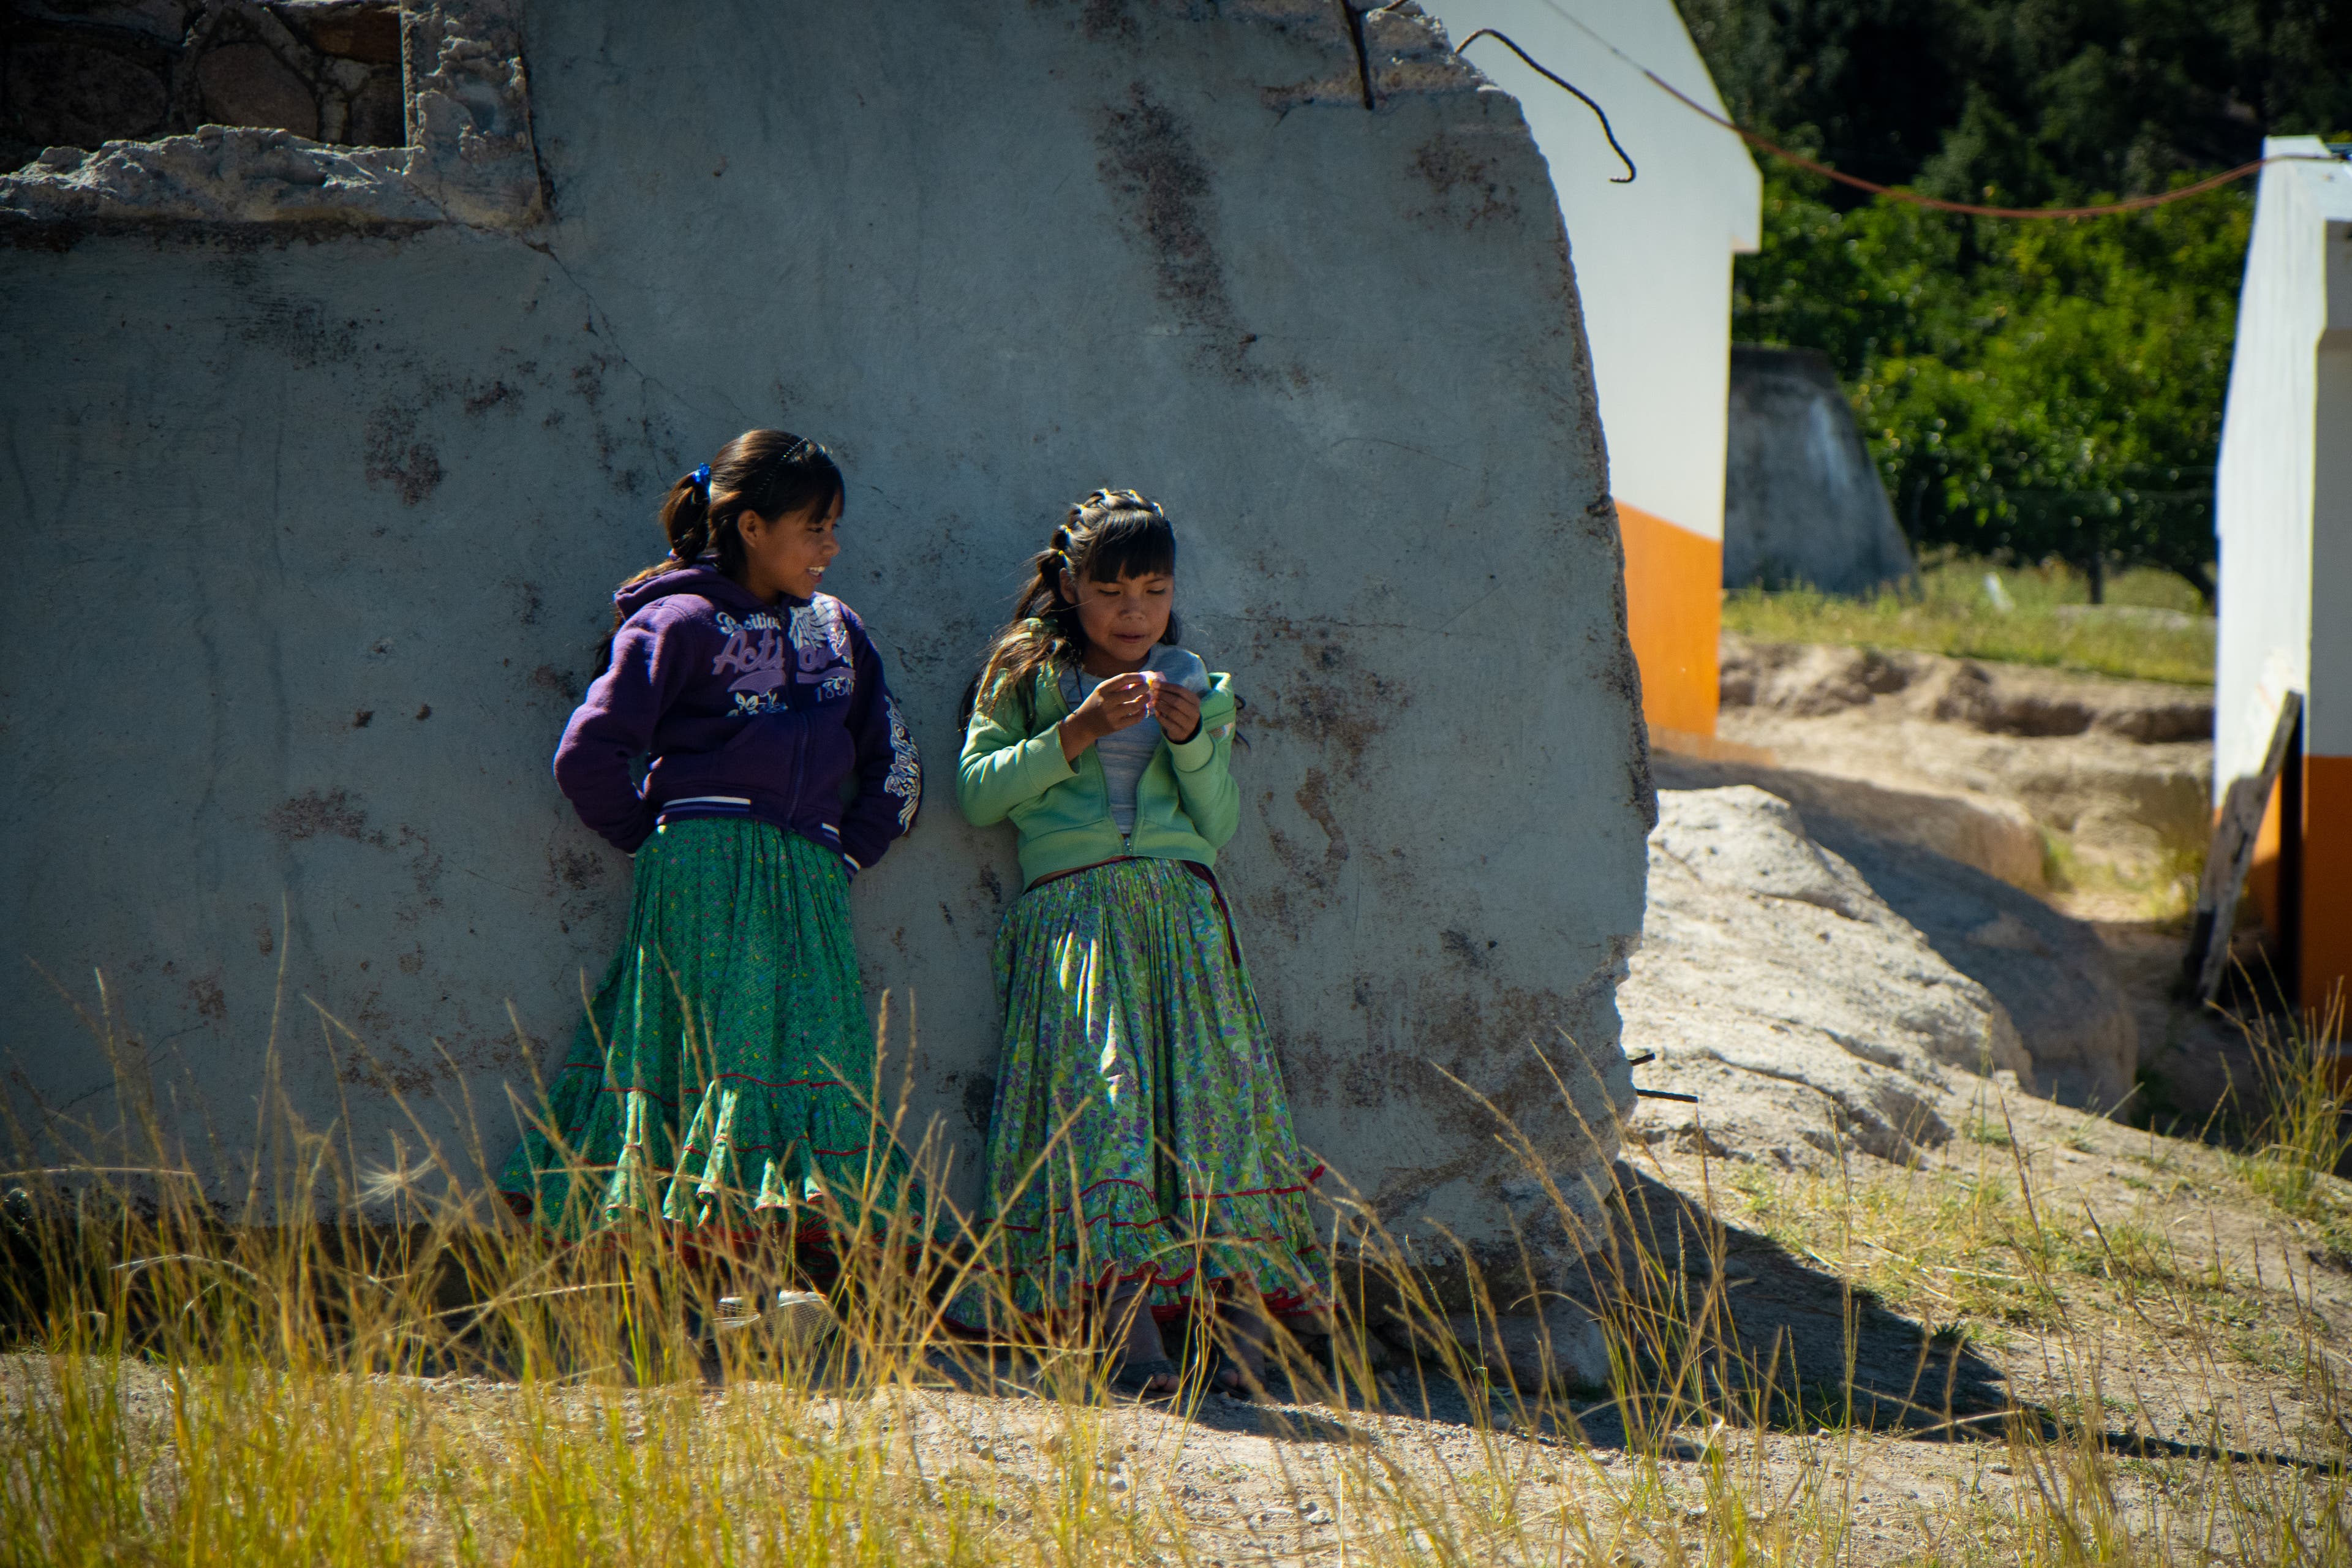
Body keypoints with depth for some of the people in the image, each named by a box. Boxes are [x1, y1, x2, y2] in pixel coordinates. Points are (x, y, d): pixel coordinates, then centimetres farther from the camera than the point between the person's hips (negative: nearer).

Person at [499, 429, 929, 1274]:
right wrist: (656, 841, 1)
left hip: (808, 887, 6)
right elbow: (588, 754, -6)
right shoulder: (681, 624, -1)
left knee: (812, 1066, -4)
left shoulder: (837, 632, 19)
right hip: (702, 879, -6)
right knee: (716, 1048, -13)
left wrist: (845, 854, 13)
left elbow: (894, 768, 25)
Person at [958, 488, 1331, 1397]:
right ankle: (1135, 1344, -28)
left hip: (1181, 912, 2)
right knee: (1101, 1086, -19)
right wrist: (1075, 734, -7)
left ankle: (1245, 1339, -18)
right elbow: (977, 792, 2)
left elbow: (1219, 828, 13)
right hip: (1071, 910, -2)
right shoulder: (1028, 676, 13)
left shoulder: (1194, 686, 19)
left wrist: (1193, 740, -4)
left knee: (1212, 1085, -14)